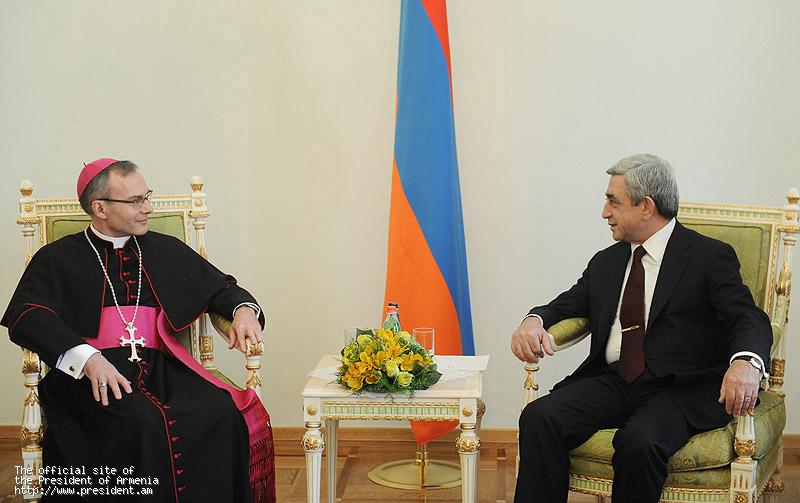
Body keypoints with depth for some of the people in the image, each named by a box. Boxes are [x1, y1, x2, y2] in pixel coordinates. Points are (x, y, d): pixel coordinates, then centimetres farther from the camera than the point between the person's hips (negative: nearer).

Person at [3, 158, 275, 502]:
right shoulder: (57, 259, 13)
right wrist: (86, 357, -21)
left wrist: (243, 309, 3)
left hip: (160, 367, 3)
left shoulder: (167, 251, 25)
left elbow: (221, 288, 30)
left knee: (222, 413, -29)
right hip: (89, 375, -3)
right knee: (141, 423, -37)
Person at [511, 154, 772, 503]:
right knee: (539, 416, -21)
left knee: (638, 440, -35)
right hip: (613, 381, 5)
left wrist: (745, 362, -32)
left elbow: (750, 320, -8)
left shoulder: (710, 256, 2)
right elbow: (567, 305, 23)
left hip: (681, 389, -5)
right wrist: (533, 321, -3)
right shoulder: (606, 262, 20)